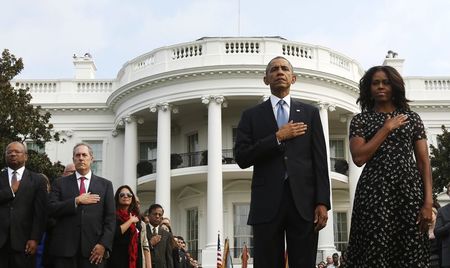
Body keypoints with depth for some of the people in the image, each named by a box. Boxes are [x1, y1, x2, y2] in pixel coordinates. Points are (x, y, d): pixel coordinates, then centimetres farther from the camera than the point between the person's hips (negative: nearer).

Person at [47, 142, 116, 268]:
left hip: (93, 249, 0)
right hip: (64, 248, 0)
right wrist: (77, 201, -10)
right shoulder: (60, 183, 11)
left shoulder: (105, 185, 11)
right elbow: (51, 209, -2)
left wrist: (104, 244, -7)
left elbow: (110, 218, 5)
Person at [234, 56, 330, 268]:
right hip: (267, 202, 0)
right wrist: (277, 137, -6)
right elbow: (241, 158, 1)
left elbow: (320, 160, 7)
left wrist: (322, 202, -3)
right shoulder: (251, 115, 12)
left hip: (304, 201, 1)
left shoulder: (310, 113, 14)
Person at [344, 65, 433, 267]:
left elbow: (424, 162, 6)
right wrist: (387, 128, -4)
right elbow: (359, 158, -7)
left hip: (409, 191, 2)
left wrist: (428, 201, -5)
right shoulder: (360, 120, 8)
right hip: (374, 192, -1)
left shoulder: (412, 118, 12)